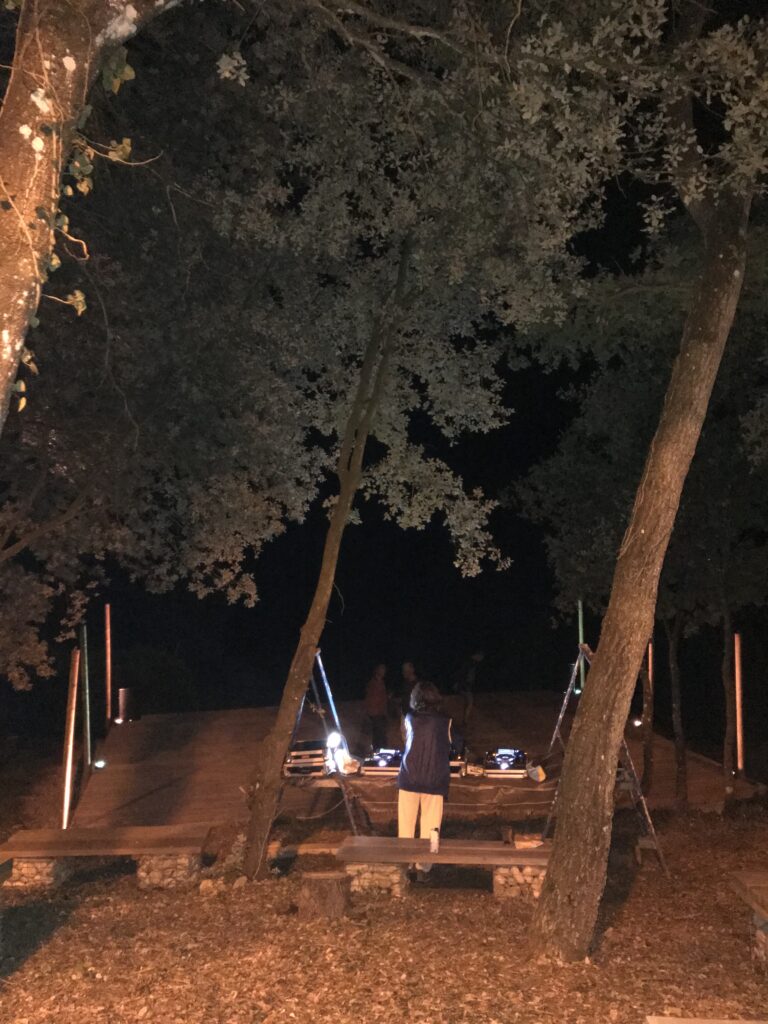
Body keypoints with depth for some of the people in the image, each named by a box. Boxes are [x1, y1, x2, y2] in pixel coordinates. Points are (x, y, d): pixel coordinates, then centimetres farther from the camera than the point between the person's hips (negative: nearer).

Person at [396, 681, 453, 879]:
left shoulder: (409, 718, 3)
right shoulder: (445, 721, 0)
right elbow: (448, 747, 14)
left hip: (409, 778, 1)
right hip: (435, 781, -1)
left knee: (406, 826, 10)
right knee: (429, 828, 6)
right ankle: (423, 868, 9)